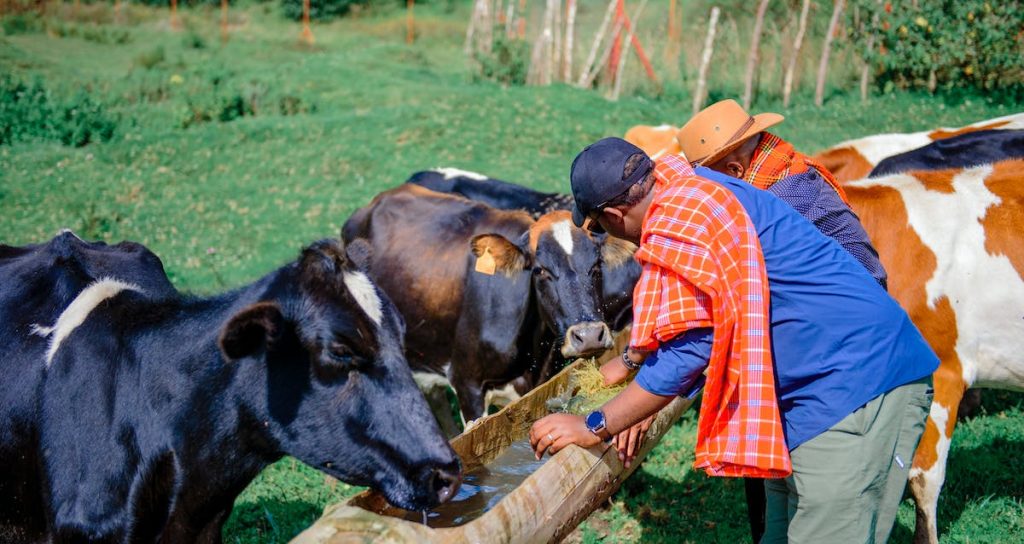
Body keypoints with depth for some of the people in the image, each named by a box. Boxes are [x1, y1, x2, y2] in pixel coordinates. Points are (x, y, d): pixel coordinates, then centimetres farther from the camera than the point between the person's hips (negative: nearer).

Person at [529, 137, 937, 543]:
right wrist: (632, 362, 29)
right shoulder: (692, 190, 12)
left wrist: (595, 427, -14)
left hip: (857, 383, -11)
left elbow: (686, 350, -20)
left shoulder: (677, 223, -19)